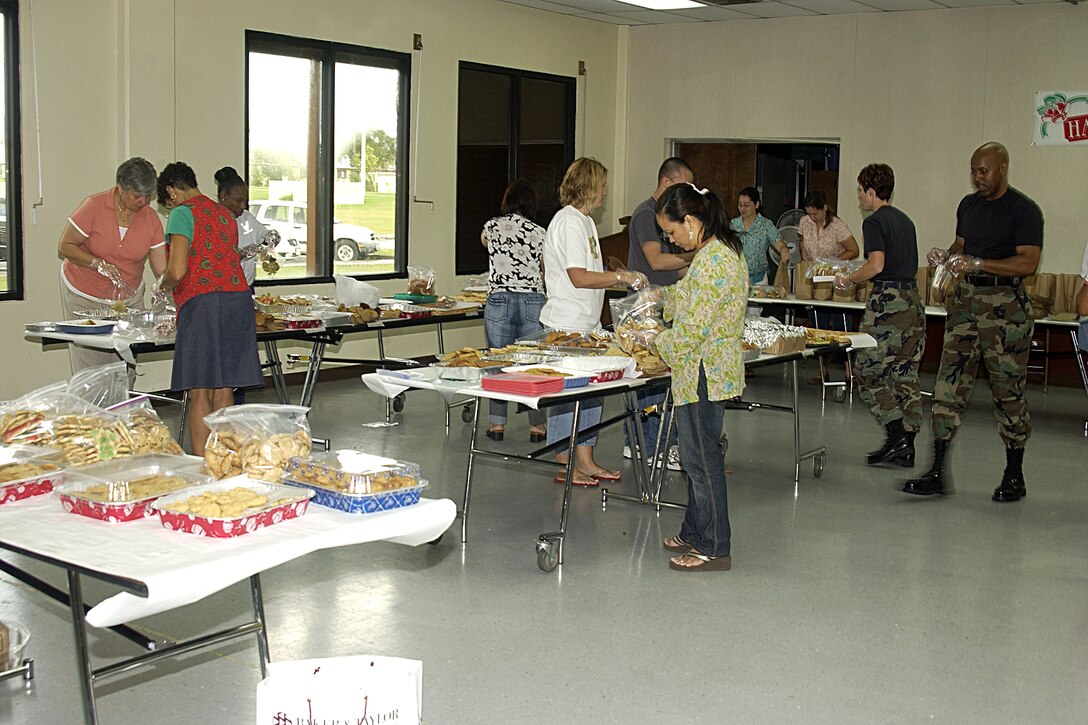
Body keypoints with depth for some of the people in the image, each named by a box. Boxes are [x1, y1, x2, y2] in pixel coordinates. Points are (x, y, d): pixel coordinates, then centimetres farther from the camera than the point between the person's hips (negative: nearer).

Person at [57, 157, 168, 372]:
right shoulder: (94, 206, -13)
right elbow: (64, 248, -11)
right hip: (84, 298, -3)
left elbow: (162, 269, -5)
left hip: (129, 298, 3)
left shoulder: (151, 218, -4)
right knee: (90, 371, -7)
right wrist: (98, 263, -25)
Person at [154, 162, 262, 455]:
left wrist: (161, 286, 10)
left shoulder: (182, 214, -2)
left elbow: (178, 271, -13)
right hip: (239, 299, 7)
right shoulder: (225, 214, 21)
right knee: (224, 390, 10)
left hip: (203, 303, -7)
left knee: (201, 393, -3)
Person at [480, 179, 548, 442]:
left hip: (499, 301, 0)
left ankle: (497, 424, 11)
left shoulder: (492, 227, 5)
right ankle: (536, 426, 10)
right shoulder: (538, 232, 1)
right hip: (532, 301, 0)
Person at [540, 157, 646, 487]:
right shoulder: (569, 222, -15)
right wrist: (621, 277, -16)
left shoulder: (584, 221, 17)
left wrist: (619, 277, 15)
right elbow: (579, 277, -22)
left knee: (590, 391, 13)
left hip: (585, 323, 10)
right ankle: (564, 467, 6)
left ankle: (585, 461, 21)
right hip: (567, 325, -10)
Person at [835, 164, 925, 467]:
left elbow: (876, 265, -18)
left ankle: (897, 434, -7)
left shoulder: (874, 221, -7)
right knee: (906, 374, 8)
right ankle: (907, 446, 10)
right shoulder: (905, 220, 18)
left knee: (868, 372, -1)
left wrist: (849, 280, -2)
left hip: (888, 298, -8)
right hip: (913, 299, 8)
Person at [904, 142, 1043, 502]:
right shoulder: (969, 205, 14)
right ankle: (939, 472, 1)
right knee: (948, 384, -1)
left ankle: (1014, 475, 13)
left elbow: (1028, 263, -14)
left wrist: (978, 264, -22)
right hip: (966, 297, 6)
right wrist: (946, 256, 1)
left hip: (1005, 304, -6)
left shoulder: (1024, 210, -6)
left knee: (1008, 390, 1)